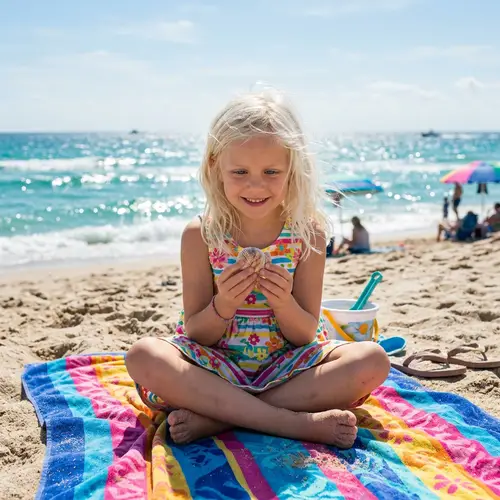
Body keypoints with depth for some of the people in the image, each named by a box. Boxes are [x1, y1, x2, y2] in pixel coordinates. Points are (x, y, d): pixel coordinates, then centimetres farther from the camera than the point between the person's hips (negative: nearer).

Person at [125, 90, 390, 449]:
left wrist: (283, 303, -26)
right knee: (143, 355, -29)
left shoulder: (307, 233, -6)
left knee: (373, 359, -23)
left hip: (286, 367, 1)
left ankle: (215, 417, -26)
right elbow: (195, 334, -5)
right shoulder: (200, 235, -8)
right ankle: (300, 423, -29)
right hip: (216, 367, -1)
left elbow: (306, 335, -4)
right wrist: (223, 305, -26)